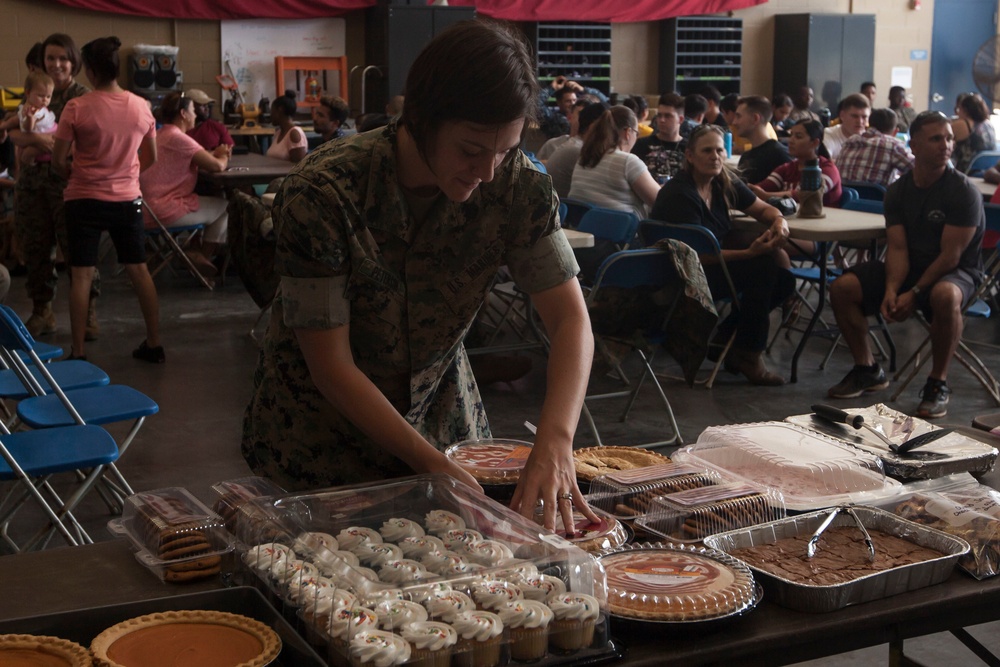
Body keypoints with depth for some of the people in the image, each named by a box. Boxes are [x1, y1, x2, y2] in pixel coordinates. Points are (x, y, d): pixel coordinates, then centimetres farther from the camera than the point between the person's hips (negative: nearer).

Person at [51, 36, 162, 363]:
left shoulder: (77, 107, -13)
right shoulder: (141, 106, -2)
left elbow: (58, 160, -7)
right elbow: (151, 158, 9)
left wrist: (74, 175, 12)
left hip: (85, 200, -3)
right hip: (127, 200, 3)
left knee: (81, 275, 3)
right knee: (138, 269, 13)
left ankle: (78, 352, 4)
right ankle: (154, 344, 17)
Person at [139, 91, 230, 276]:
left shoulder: (161, 134, 15)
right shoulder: (178, 137, -17)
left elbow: (201, 160, 19)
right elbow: (216, 166, -17)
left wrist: (215, 154, 2)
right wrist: (223, 157, 5)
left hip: (149, 207, 10)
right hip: (163, 210, -10)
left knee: (216, 202, 23)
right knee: (226, 207, 6)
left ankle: (201, 253, 22)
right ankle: (203, 255, 16)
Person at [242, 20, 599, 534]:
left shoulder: (515, 184, -18)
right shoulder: (321, 194, -29)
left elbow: (571, 320, -19)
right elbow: (331, 366, -25)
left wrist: (555, 441, -36)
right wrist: (432, 464, -31)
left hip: (439, 410, 3)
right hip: (321, 426, -3)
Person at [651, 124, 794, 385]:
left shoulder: (725, 183, 2)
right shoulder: (679, 195, -22)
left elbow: (763, 209, 12)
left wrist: (780, 221, -13)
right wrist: (750, 252, -35)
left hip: (714, 266, 9)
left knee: (783, 281, -6)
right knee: (762, 264, -22)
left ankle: (725, 337, 8)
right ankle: (749, 355, -12)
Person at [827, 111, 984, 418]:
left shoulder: (964, 191, -14)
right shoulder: (898, 190, 1)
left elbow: (951, 256, -18)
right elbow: (898, 248, -5)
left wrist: (914, 294, -24)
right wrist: (891, 289, -22)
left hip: (955, 272, -5)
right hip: (910, 267, 6)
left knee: (945, 296, -41)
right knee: (842, 288, -11)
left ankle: (938, 383, -22)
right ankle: (867, 370, 7)